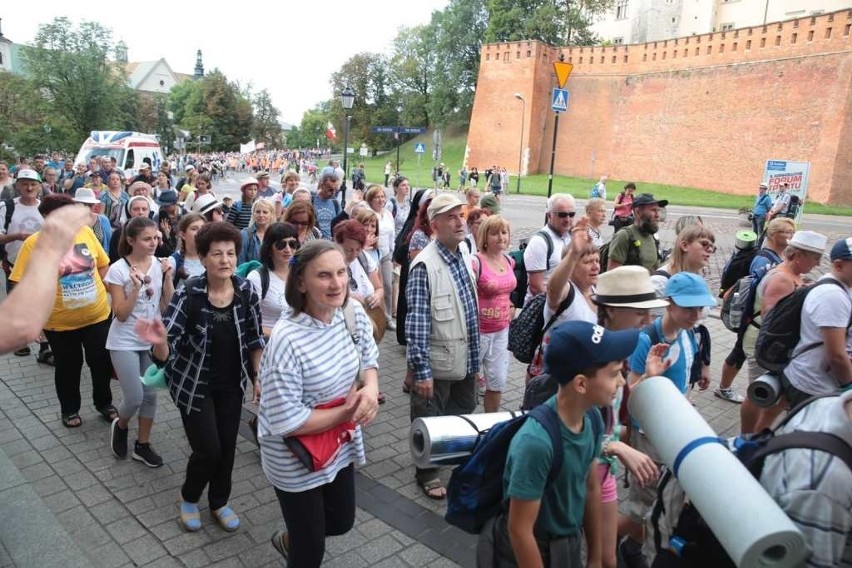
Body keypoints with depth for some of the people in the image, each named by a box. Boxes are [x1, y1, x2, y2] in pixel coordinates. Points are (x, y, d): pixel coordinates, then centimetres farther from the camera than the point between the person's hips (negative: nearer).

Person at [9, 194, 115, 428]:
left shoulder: (86, 232, -5)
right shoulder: (33, 243, -14)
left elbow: (102, 265, 7)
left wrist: (100, 291, 4)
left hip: (98, 314, 2)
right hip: (60, 322, -2)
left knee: (101, 362, 16)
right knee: (68, 367, 16)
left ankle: (104, 403, 37)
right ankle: (70, 409, 38)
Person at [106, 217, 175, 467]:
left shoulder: (159, 264, -3)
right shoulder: (118, 270, -14)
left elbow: (168, 307, -2)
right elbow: (121, 315, -15)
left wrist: (168, 278, -13)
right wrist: (136, 288, -27)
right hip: (125, 342, -4)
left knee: (150, 395, 9)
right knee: (134, 398, -5)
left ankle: (143, 445, 26)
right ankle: (120, 426, 28)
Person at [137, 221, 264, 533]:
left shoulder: (247, 292, -14)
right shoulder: (188, 295, -24)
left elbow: (255, 339, 1)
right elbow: (165, 353, -26)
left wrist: (258, 377, -1)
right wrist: (159, 342, -48)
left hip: (232, 384, 3)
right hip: (194, 385, -3)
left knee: (228, 446, 12)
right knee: (208, 449, -1)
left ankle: (219, 502, 38)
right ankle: (189, 498, 32)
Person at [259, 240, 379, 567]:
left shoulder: (353, 312, -11)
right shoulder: (286, 340, -31)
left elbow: (369, 360, 5)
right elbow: (286, 423, -28)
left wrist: (371, 388, -16)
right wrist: (346, 412, -21)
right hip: (296, 460, -6)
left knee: (342, 522, 26)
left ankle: (287, 540, 56)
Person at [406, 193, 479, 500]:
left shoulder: (464, 259, 4)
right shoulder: (425, 265, -20)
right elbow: (417, 321, -22)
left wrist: (475, 358, 16)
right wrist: (421, 370, -22)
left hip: (465, 360, 7)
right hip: (437, 363, -7)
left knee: (464, 414, 23)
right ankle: (427, 473, 34)